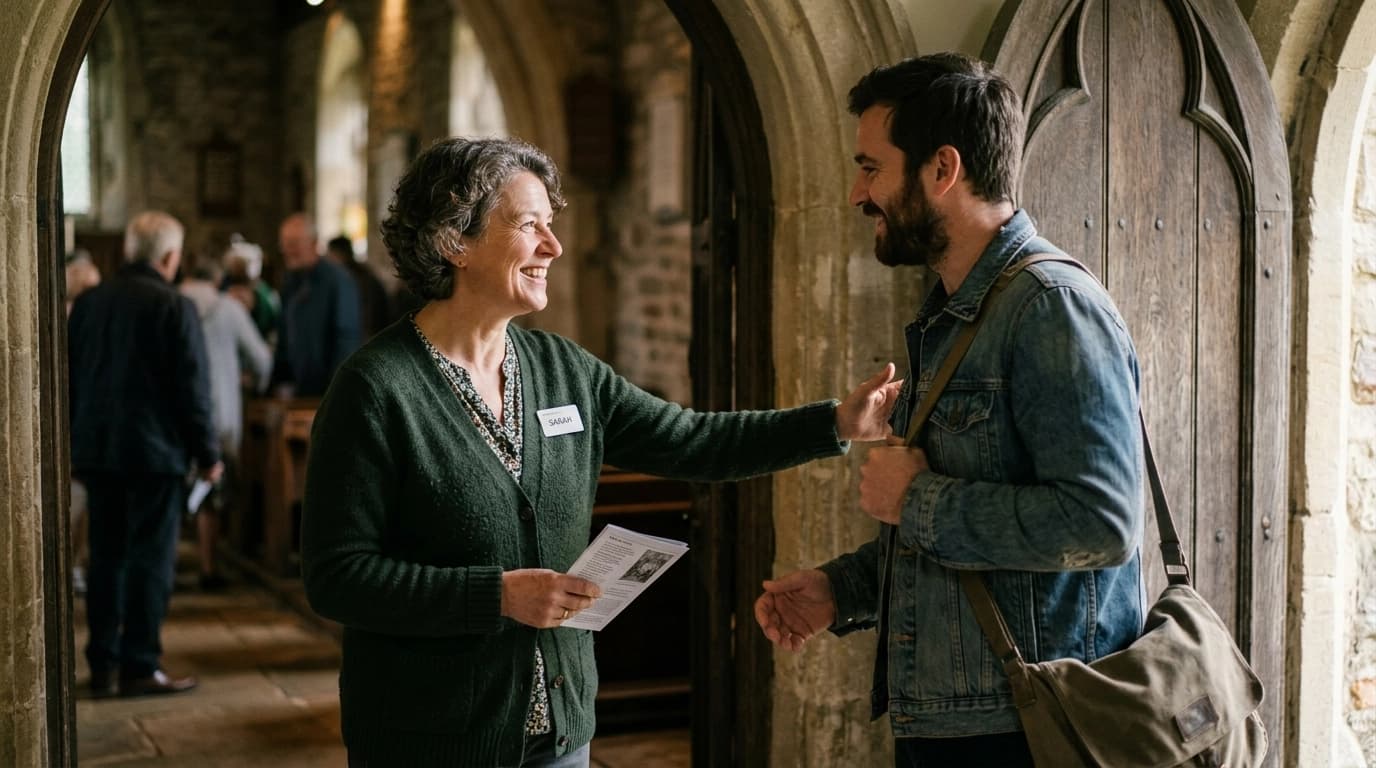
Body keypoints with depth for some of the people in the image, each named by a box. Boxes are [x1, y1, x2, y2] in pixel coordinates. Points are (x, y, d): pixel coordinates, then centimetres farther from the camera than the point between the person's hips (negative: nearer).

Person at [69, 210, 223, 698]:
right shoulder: (173, 307, -11)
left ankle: (102, 665, 14)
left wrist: (76, 441, 20)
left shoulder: (88, 302, 7)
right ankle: (139, 667, 1)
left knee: (105, 556, 12)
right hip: (156, 451, -6)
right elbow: (192, 388, -11)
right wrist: (207, 452, -4)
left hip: (97, 450, 6)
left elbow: (70, 378, 13)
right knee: (151, 558, 0)